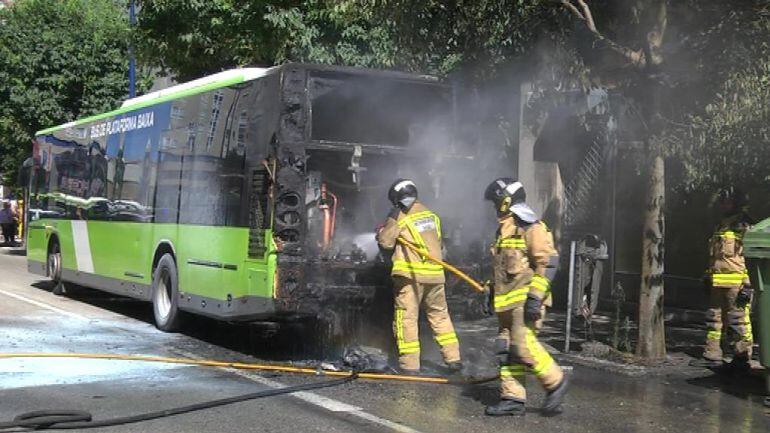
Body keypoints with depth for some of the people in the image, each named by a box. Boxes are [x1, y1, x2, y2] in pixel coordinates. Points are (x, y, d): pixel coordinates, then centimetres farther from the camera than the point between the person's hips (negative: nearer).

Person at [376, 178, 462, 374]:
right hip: (435, 274, 6)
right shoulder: (432, 215, 12)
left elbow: (385, 241, -4)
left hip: (410, 275, -5)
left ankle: (410, 363, 1)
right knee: (440, 315, 15)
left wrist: (382, 230, 15)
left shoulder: (400, 217, -7)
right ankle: (453, 358, 14)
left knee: (406, 318, 2)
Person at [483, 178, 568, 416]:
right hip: (508, 300, 10)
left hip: (525, 298, -10)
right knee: (506, 347, 6)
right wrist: (495, 294, 27)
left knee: (524, 345, -14)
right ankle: (513, 397, 10)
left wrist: (535, 297, -22)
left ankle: (555, 382, 4)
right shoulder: (506, 228, 20)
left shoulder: (530, 226, -11)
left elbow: (548, 263, -17)